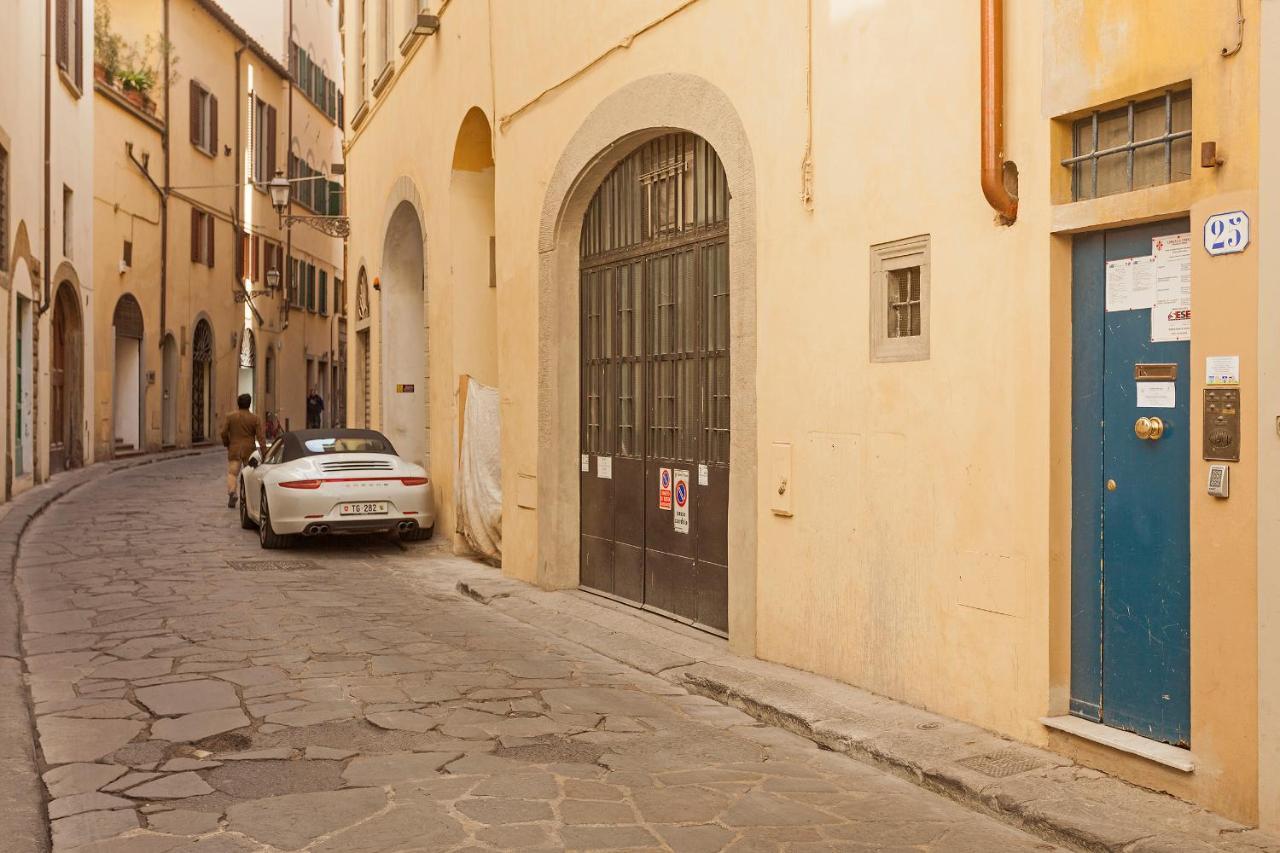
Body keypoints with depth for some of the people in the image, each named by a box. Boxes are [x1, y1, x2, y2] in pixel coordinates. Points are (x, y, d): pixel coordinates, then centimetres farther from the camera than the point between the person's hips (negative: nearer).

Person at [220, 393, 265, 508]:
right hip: (249, 450, 0)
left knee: (232, 473, -1)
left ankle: (231, 492, -25)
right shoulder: (255, 418, -2)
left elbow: (224, 433, -1)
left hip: (234, 449, 0)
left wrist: (227, 444, 15)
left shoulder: (230, 417, 0)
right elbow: (260, 436, -8)